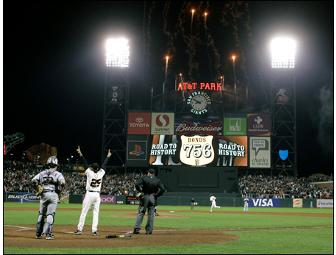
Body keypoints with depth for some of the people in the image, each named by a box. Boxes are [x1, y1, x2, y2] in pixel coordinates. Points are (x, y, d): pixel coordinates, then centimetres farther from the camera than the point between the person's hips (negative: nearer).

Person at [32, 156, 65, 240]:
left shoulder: (42, 173, 11)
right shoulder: (58, 174, 1)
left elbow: (34, 180, 0)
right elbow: (62, 182, -15)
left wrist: (38, 190, 5)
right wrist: (59, 192, -3)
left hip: (43, 194, 3)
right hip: (53, 194, -3)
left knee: (41, 214, 14)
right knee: (50, 214, -2)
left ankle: (38, 233, 19)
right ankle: (48, 234, -7)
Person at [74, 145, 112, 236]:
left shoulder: (90, 172, -10)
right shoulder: (101, 173, 0)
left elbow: (85, 163, -7)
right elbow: (104, 165, 13)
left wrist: (80, 153, -4)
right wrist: (108, 156, 26)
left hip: (89, 194, -4)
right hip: (97, 195, 4)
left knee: (84, 212, 0)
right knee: (96, 213, 6)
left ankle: (79, 229, 1)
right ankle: (94, 230, 2)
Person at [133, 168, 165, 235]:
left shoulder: (144, 178, 0)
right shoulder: (157, 180, 4)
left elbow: (137, 184, -12)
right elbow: (162, 189, -5)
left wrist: (140, 192, -1)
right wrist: (156, 195, 2)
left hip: (144, 197, -1)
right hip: (153, 198, 1)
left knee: (141, 212, 3)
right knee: (151, 214, 6)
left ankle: (137, 228, -4)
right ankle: (149, 230, 7)